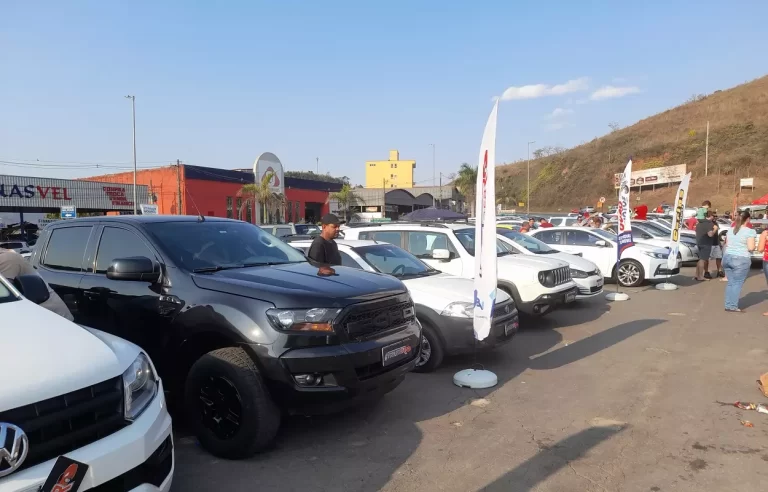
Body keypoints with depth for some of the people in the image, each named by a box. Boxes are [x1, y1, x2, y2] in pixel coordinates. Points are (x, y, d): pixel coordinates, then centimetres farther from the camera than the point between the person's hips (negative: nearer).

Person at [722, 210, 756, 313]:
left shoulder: (730, 230, 11)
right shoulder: (749, 231, -9)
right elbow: (751, 248, -13)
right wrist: (754, 245, 7)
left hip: (727, 258, 6)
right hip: (741, 260, -6)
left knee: (730, 283, 12)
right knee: (738, 283, 0)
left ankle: (728, 305, 12)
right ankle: (732, 306, -1)